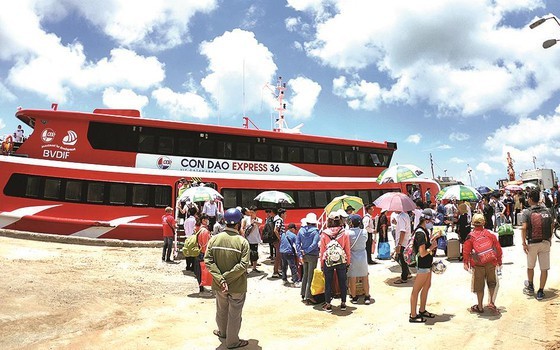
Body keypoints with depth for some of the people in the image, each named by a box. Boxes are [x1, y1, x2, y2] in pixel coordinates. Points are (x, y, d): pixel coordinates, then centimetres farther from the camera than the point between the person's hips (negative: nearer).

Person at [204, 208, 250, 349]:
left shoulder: (214, 239, -6)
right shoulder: (242, 242, -18)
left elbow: (208, 261, -12)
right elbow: (242, 265, -24)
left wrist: (220, 279, -15)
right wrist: (226, 277, -18)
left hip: (219, 285, 4)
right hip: (237, 286, -4)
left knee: (221, 310, 26)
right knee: (234, 314, 14)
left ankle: (223, 332, 49)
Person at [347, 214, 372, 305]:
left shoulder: (348, 233, -17)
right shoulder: (364, 232, -6)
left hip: (352, 257, -3)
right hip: (363, 257, 3)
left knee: (352, 278, 9)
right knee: (364, 277, 13)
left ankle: (354, 297, 19)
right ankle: (367, 297, 20)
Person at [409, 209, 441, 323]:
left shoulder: (424, 231, 7)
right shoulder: (420, 233, -24)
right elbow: (422, 253, -27)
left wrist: (435, 237, 10)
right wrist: (432, 246, -13)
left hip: (427, 264, 10)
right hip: (422, 265, -10)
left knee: (427, 286, 21)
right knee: (416, 290, -1)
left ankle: (422, 311, 35)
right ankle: (413, 316, 9)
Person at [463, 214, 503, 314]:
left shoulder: (470, 236, -6)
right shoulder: (490, 234, 2)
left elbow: (466, 251, -4)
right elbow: (498, 248, 9)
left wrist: (465, 263, 7)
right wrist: (499, 260, 21)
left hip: (478, 265, -2)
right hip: (491, 263, 2)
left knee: (479, 286, 8)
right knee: (492, 283, 21)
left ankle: (480, 307, 17)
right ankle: (492, 302, 11)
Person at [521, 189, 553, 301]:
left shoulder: (526, 212, -8)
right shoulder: (547, 211, 3)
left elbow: (524, 228, -19)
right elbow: (552, 226, 8)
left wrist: (524, 243, -15)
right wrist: (549, 239, 20)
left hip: (532, 243, -2)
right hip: (545, 243, 2)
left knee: (530, 267, 18)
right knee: (544, 268, 8)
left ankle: (530, 287, 34)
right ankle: (540, 292, 10)